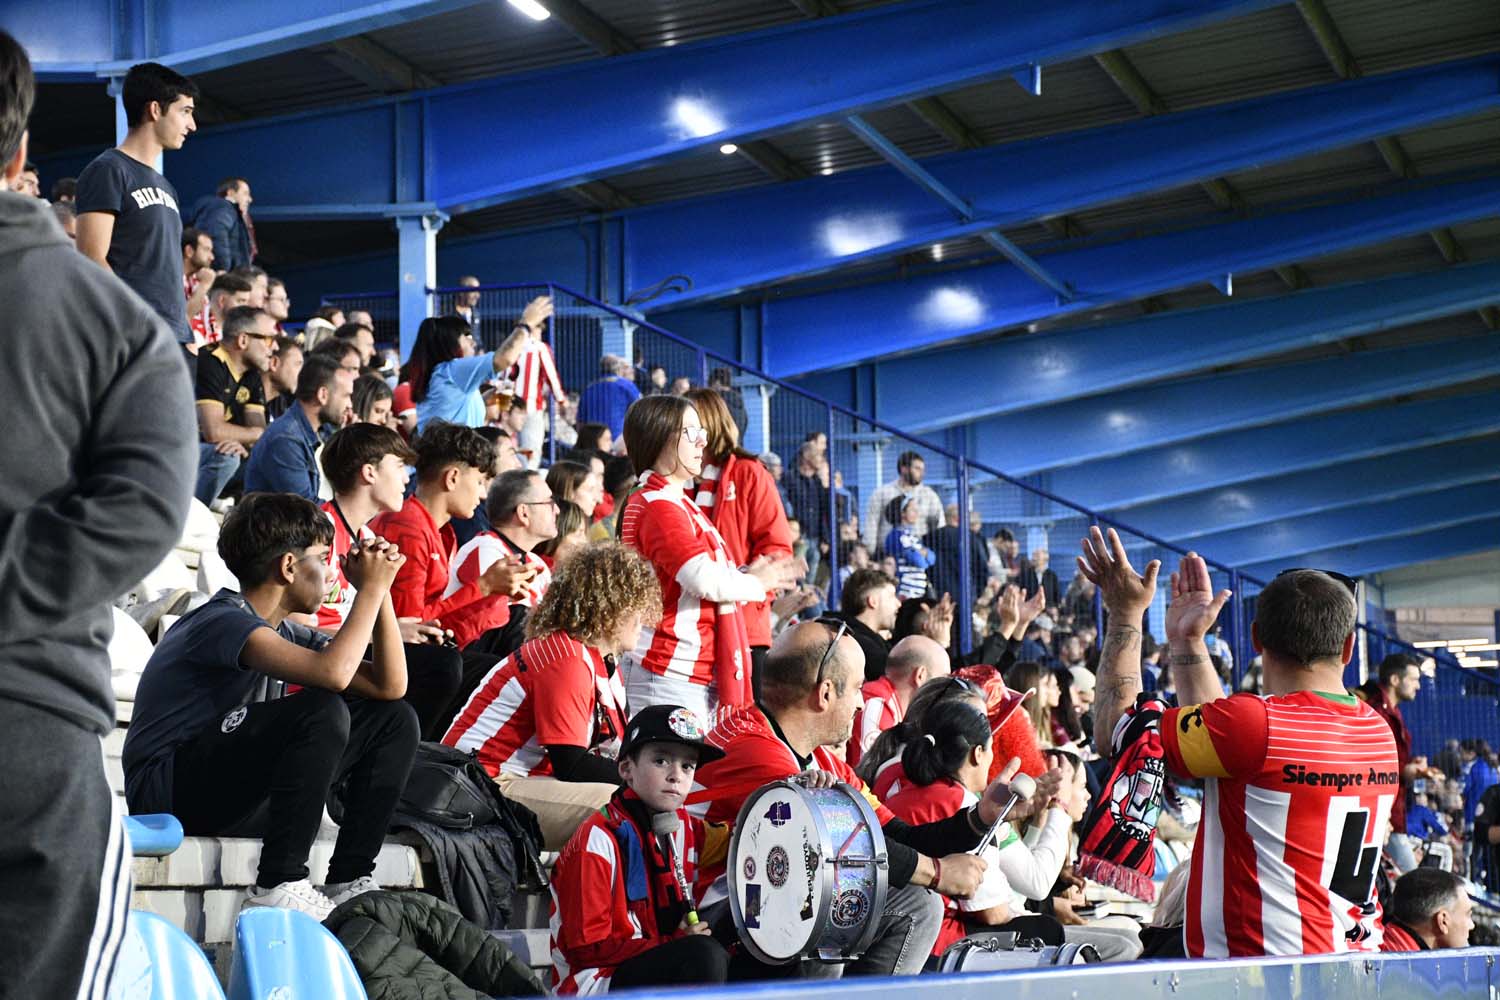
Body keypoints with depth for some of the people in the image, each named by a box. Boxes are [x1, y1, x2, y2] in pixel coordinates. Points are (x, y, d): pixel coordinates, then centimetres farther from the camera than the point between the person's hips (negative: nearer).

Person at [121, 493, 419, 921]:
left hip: (234, 793, 9)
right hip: (167, 793, -9)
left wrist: (380, 590, -1)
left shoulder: (285, 632, 11)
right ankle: (277, 886, -23)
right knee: (322, 712, -30)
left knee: (394, 719, 3)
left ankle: (349, 884, -2)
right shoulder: (224, 622, -18)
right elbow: (332, 672, -35)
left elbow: (389, 686, 6)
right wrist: (371, 588, -21)